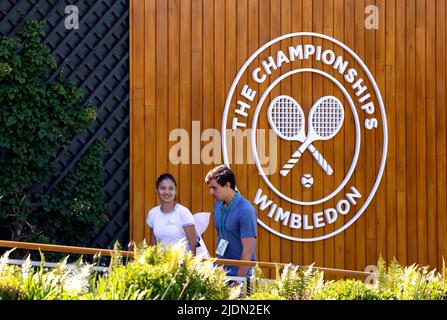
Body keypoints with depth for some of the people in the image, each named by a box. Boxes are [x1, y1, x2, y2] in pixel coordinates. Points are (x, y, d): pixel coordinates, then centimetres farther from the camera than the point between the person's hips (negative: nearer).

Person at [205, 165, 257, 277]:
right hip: (220, 272, 6)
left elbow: (248, 250, -17)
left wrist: (239, 278, -19)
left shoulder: (245, 211, -15)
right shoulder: (218, 205, 8)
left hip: (240, 273, -6)